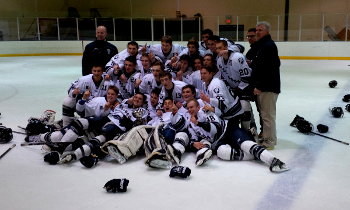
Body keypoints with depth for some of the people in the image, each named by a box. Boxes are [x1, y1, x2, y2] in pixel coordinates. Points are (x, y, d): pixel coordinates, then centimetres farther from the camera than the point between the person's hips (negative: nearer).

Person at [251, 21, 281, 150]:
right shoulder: (260, 45, 18)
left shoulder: (269, 45, -15)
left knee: (268, 114, -6)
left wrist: (259, 86, -22)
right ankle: (265, 136, 29)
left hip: (268, 86, -11)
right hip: (262, 86, 11)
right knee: (263, 113, 18)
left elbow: (268, 69, -23)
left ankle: (270, 141, 2)